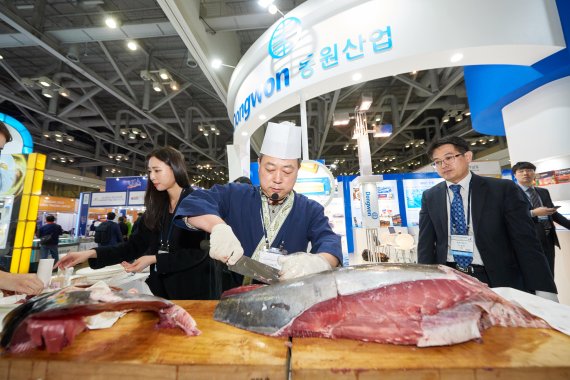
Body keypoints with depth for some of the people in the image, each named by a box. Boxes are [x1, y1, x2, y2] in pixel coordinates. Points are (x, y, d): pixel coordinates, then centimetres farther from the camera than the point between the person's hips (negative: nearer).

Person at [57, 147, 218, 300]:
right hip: (163, 288, 6)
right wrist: (91, 253, -4)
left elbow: (199, 251, -18)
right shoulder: (157, 207, 6)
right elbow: (135, 245, 7)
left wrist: (154, 259, -19)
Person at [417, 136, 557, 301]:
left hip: (500, 280, 0)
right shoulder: (430, 197, 1)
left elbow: (525, 241, -5)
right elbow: (426, 244, 2)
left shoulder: (503, 189, -3)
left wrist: (543, 292, -11)